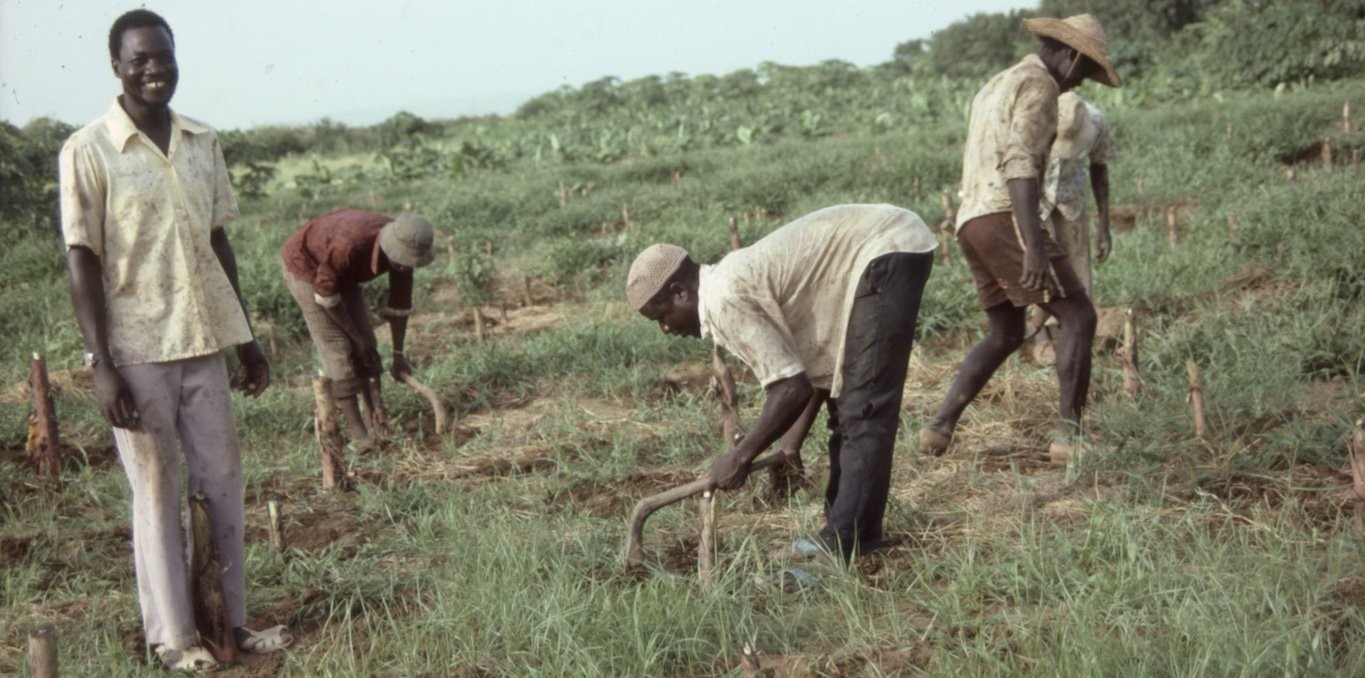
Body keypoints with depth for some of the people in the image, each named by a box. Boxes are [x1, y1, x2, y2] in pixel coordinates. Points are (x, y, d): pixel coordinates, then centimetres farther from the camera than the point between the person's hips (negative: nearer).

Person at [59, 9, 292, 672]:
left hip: (204, 342, 5)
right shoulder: (88, 151, -9)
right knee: (158, 492, 4)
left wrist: (245, 337, 13)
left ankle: (232, 618, 23)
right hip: (136, 350, -5)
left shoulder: (203, 142, 6)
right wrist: (102, 365, -13)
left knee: (223, 481, 10)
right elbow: (83, 261, -9)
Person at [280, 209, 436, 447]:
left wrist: (398, 354, -4)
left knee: (367, 347, 2)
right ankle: (359, 434, -11)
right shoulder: (350, 245, -42)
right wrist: (356, 336, -18)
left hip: (343, 275, 7)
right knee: (337, 350, -12)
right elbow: (326, 293, -27)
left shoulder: (401, 248, -21)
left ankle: (379, 421, 7)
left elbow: (399, 303, -8)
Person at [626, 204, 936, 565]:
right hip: (886, 246, 10)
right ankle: (845, 532, 20)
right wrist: (793, 439, 11)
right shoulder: (734, 281, 11)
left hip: (887, 252, -10)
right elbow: (810, 368, 16)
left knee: (863, 408, -9)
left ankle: (845, 546, -6)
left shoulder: (725, 300, -18)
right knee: (848, 400, 14)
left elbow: (792, 388, -20)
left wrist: (740, 456, -9)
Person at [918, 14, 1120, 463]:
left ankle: (940, 426, 9)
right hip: (1005, 220, -10)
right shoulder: (1038, 84, -5)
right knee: (1078, 317, -5)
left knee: (1006, 334, 20)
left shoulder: (996, 87, 28)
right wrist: (1034, 245, -28)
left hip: (972, 223, 10)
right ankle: (1069, 434, -11)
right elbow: (1020, 164, -19)